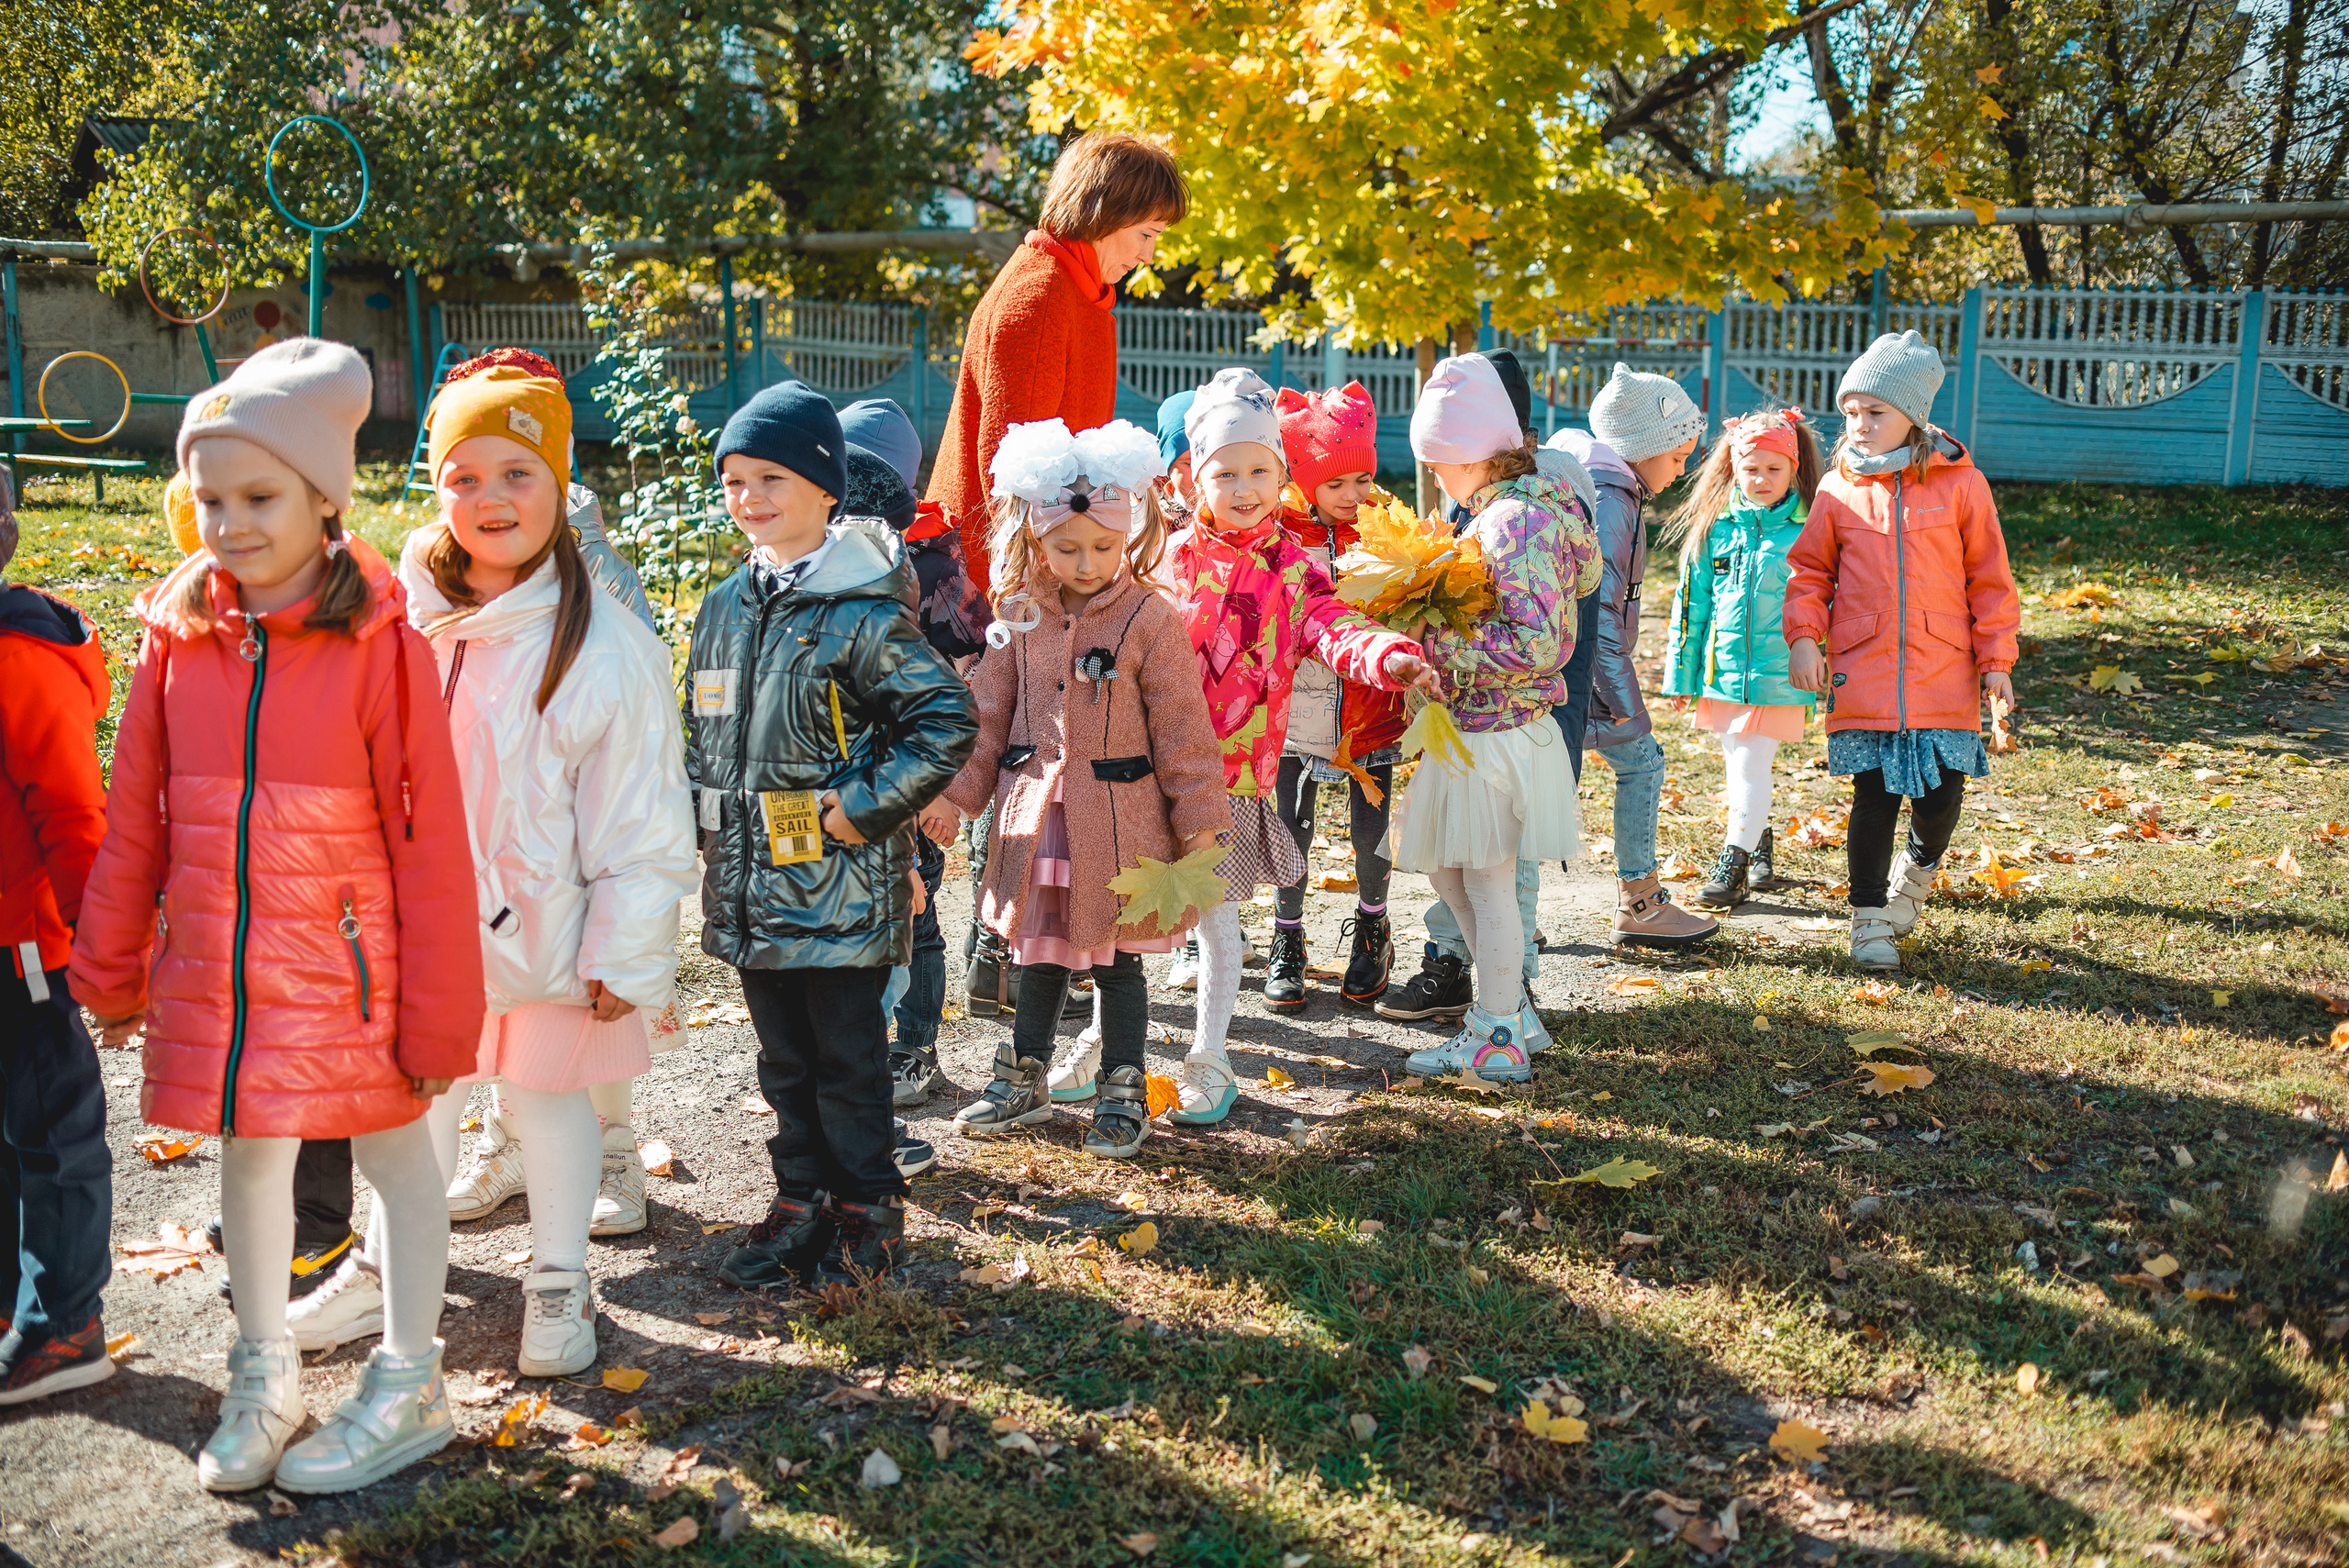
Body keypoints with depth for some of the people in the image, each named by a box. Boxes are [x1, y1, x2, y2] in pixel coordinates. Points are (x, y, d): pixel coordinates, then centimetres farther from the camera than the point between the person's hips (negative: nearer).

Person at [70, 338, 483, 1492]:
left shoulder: (379, 640, -14)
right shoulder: (181, 634, -1)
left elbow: (427, 835, -12)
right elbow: (134, 820, 7)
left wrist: (437, 1006, -11)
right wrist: (110, 966, 10)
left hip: (346, 962, -4)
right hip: (212, 965, 5)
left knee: (392, 1150, 11)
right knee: (247, 1152, 17)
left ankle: (410, 1385, 28)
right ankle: (264, 1380, 36)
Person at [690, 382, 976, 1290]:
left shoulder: (861, 616, -13)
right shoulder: (724, 610, 9)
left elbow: (948, 721, -15)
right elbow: (702, 736, 20)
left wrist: (863, 808, -16)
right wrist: (705, 831, 11)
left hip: (840, 889, -6)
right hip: (751, 888, 7)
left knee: (848, 1060, 5)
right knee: (784, 1061, 17)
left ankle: (866, 1214, 21)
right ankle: (801, 1203, 30)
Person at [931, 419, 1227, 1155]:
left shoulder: (1150, 619, -9)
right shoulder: (1021, 614, 2)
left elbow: (1180, 725, -6)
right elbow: (989, 711, 10)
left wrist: (1198, 818, -5)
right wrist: (957, 794, 9)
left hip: (1118, 817, -4)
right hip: (1035, 811, 4)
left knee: (1115, 957, 7)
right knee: (1038, 951, 16)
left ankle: (1121, 1091, 21)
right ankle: (1026, 1079, 32)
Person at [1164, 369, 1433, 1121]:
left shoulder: (1289, 567, -1)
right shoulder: (1172, 556, 4)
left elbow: (1333, 629, -16)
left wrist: (1385, 654, -37)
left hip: (1236, 770, -2)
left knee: (1216, 912, 8)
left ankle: (1208, 1061, 23)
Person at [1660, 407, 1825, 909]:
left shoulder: (1808, 530, -4)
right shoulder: (1714, 528, 3)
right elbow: (1690, 604, 9)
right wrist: (1680, 674, 10)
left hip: (1777, 675, -4)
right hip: (1722, 671, 4)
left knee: (1751, 765, -8)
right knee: (1740, 766, 14)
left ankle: (1732, 863, -1)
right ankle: (1759, 842, 34)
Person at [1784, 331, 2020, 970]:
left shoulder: (1960, 483, 1)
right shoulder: (1838, 490, 4)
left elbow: (1989, 577, 6)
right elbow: (1809, 570, 12)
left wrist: (1996, 657, 3)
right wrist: (1804, 636, -4)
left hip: (1942, 677, 0)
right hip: (1863, 675, 0)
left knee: (1941, 798, 1)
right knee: (1875, 799, 0)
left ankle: (1917, 869, 35)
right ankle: (1870, 915, 18)